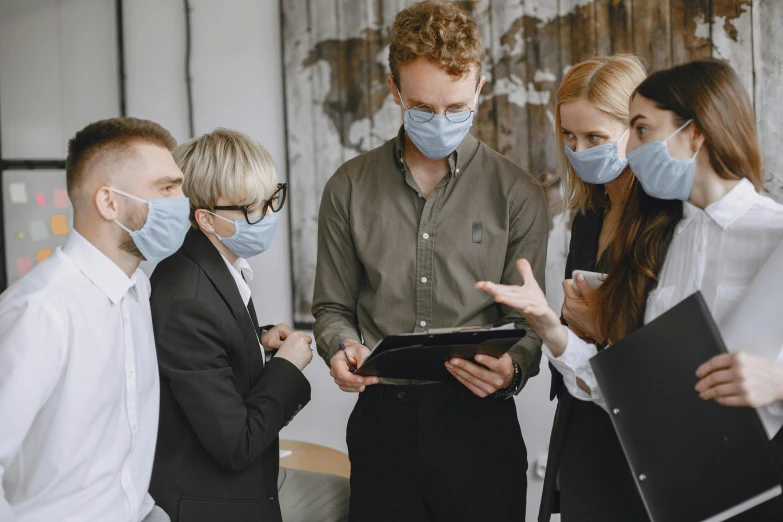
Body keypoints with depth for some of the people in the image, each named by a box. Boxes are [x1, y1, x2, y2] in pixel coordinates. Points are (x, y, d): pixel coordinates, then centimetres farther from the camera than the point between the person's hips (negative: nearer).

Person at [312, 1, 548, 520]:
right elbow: (333, 307, 11)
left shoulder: (518, 194, 0)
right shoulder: (349, 188, 5)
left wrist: (511, 368, -20)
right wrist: (341, 348, -10)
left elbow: (529, 321, 0)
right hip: (382, 419, 1)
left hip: (479, 421, -1)